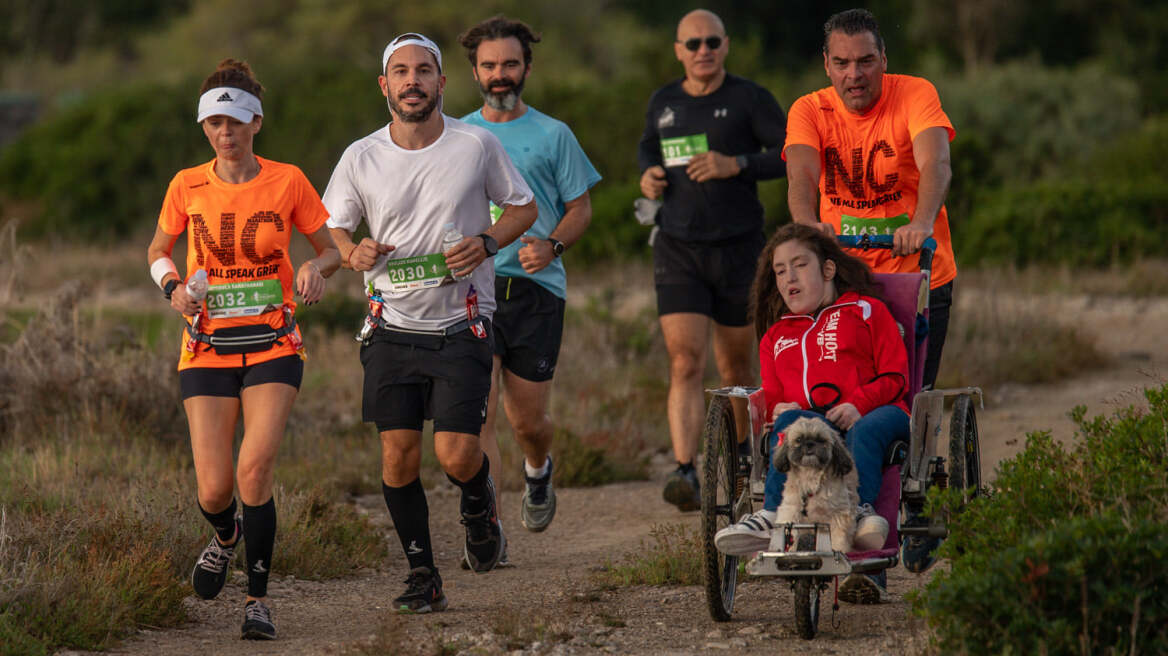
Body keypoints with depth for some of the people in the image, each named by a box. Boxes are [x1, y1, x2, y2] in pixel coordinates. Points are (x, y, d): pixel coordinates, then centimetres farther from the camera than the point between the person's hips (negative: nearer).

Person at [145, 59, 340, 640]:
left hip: (272, 347, -1)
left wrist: (316, 270, -15)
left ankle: (258, 597, -5)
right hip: (207, 347, 1)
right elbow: (158, 251, 16)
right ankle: (225, 537, 33)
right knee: (214, 490, -6)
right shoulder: (187, 187, 1)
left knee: (255, 469, -20)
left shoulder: (286, 182, -2)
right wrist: (174, 286, -5)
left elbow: (331, 248, 8)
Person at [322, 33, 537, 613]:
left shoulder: (477, 145, -5)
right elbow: (333, 226, 11)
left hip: (461, 327, -2)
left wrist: (486, 242, -12)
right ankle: (422, 576, 13)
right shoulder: (361, 157, -2)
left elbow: (523, 207, 8)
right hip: (394, 328, 2)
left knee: (456, 455, -10)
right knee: (398, 454, -2)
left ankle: (478, 504, 26)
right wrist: (353, 254, -12)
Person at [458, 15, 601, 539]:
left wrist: (552, 245, -12)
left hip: (536, 288, -1)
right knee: (478, 415, -13)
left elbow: (581, 207, 7)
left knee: (527, 420, 5)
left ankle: (538, 472, 40)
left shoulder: (552, 135, 7)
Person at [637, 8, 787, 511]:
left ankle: (745, 450, 38)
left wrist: (736, 165, -20)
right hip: (678, 250, 2)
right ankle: (685, 474, -23)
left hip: (738, 248, -1)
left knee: (734, 366, 11)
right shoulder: (663, 103, 7)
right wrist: (649, 175, 4)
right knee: (685, 365, -13)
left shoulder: (749, 99, -5)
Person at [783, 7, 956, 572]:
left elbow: (935, 163, -27)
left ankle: (914, 521, 18)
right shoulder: (810, 112, -4)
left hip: (919, 274, -2)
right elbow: (801, 174, -22)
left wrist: (922, 223, -47)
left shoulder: (914, 96, -10)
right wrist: (806, 225, -44)